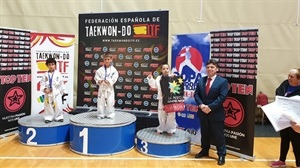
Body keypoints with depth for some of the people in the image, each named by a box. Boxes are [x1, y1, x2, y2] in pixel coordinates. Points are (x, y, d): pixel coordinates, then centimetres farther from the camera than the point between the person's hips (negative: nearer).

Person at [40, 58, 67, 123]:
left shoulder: (58, 74, -3)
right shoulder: (45, 75, 0)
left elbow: (61, 83, 2)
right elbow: (42, 83, 2)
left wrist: (63, 91, 6)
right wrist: (44, 89, -15)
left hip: (56, 93, -1)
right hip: (48, 94, 1)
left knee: (58, 106, 3)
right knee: (48, 106, 8)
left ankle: (59, 117, 17)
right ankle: (48, 117, 20)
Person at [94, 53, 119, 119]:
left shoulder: (113, 70, -2)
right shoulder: (100, 69, 2)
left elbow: (115, 77, -9)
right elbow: (96, 76, 2)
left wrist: (109, 81, -23)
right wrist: (98, 80, -18)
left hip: (109, 88, -1)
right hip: (102, 87, 1)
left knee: (110, 101, 2)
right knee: (100, 101, 6)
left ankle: (110, 114, 16)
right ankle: (101, 114, 17)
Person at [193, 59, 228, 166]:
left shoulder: (223, 81, -7)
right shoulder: (201, 80, 8)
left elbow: (222, 97, -15)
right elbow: (196, 94, 5)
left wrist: (210, 107, -20)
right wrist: (201, 105, -12)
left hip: (216, 114, -5)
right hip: (203, 112, 5)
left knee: (218, 135, 4)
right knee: (204, 133, 18)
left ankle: (221, 155, 17)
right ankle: (204, 151, 34)